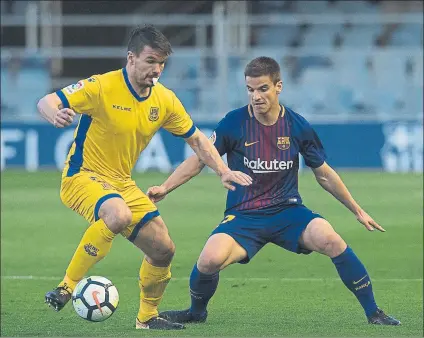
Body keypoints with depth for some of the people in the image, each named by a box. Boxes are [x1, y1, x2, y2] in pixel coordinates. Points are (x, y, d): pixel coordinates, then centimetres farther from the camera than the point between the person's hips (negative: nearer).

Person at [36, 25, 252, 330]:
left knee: (163, 249, 3)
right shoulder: (102, 87, -18)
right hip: (83, 176, -7)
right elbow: (46, 103, -20)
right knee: (118, 216, -38)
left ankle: (148, 317, 28)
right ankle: (67, 287, -27)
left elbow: (196, 139, 12)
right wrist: (56, 116, -44)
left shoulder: (165, 99, 1)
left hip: (122, 183, 7)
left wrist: (224, 172, -1)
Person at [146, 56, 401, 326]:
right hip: (243, 216, -1)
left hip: (288, 212, 1)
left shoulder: (298, 126, -2)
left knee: (328, 238, -30)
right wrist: (165, 188, -7)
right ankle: (196, 313, 6)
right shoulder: (234, 123, -6)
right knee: (210, 259, -29)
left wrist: (357, 210, 15)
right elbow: (199, 159, 4)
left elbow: (324, 174, 11)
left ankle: (373, 313, -15)